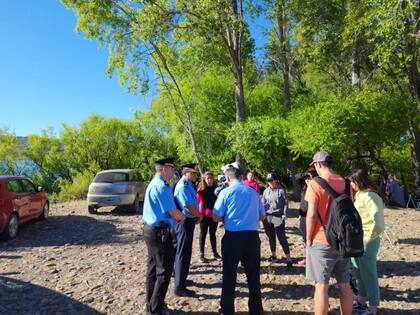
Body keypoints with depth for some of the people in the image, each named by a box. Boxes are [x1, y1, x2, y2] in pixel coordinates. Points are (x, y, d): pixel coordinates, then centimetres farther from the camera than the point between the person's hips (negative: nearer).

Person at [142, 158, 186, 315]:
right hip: (160, 232, -11)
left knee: (153, 268, 19)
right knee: (164, 271, 2)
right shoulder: (162, 186, -19)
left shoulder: (153, 184, 13)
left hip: (150, 229, 11)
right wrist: (183, 217, -1)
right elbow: (173, 212, -20)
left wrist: (177, 216, 10)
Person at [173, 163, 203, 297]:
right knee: (183, 253, -1)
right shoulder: (183, 186, -20)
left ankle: (181, 280, 39)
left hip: (188, 221, 10)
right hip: (185, 222, -10)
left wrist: (197, 216, 2)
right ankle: (180, 287, 10)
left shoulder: (188, 185, 11)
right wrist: (200, 216, -10)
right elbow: (189, 206, -27)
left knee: (185, 252, 22)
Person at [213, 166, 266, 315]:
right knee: (253, 275, 15)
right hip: (252, 236, 3)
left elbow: (216, 217, -3)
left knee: (229, 275, 11)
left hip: (233, 237, -3)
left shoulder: (226, 192, -5)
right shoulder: (253, 192, 6)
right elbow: (262, 216, 14)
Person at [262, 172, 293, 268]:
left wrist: (284, 215, -11)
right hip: (267, 217, 5)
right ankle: (273, 255, 31)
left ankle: (288, 259, 4)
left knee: (282, 238, -5)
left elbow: (286, 204, -4)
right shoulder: (266, 191, 9)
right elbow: (263, 203, 14)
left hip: (278, 217, -5)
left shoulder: (281, 191, -6)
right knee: (271, 237, 15)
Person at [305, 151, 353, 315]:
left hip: (322, 241, -5)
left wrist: (308, 239, -4)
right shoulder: (345, 183, 4)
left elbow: (312, 214, -15)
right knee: (344, 285, 15)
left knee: (321, 285, 3)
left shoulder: (315, 184, -13)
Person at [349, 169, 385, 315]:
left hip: (366, 243, -9)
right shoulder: (358, 195, 10)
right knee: (359, 274, 20)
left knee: (369, 275, 5)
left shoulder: (370, 196, -18)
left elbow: (378, 223, -25)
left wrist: (368, 238, -16)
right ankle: (361, 302, 36)